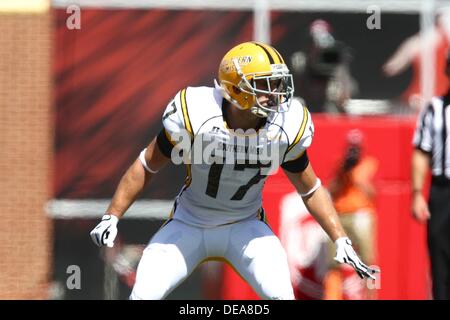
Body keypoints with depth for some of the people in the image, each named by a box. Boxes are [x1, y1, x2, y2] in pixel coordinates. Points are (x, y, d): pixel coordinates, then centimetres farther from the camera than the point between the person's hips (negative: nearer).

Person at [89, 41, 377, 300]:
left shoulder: (287, 127, -18)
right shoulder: (194, 116, -26)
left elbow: (311, 190, -2)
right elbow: (147, 167, -10)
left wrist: (342, 241, -7)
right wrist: (111, 217, -12)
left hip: (245, 226, 1)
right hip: (189, 224, -1)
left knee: (280, 294, -18)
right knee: (144, 294, -13)